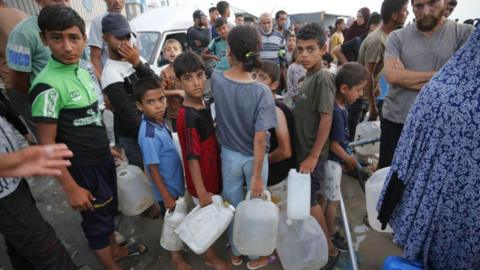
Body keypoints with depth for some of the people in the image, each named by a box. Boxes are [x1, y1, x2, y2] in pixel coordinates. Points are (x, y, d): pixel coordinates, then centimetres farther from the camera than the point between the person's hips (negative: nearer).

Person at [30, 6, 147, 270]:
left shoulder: (83, 71, 2)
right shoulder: (47, 85, -22)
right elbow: (46, 144, -20)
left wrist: (106, 149, 15)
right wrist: (71, 188, -18)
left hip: (102, 158, 7)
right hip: (82, 167, -7)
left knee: (109, 208, 24)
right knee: (96, 217, 11)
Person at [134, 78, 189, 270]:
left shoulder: (159, 121, -6)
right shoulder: (149, 135, -31)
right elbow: (153, 169, -25)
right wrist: (167, 196, -18)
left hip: (175, 182, 8)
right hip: (167, 188, -7)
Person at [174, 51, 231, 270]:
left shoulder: (204, 105, -2)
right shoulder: (188, 116, -28)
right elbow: (192, 157, -26)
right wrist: (201, 192, -22)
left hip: (212, 172, 8)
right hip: (201, 179, -8)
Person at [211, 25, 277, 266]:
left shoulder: (216, 79, -13)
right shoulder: (261, 91, -22)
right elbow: (260, 138, -23)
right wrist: (257, 175, -17)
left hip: (228, 155, 3)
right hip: (253, 158, -2)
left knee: (233, 207, 20)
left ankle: (236, 253, 42)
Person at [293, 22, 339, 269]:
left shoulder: (323, 78, -19)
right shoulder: (310, 76, 7)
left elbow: (326, 119, -22)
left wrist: (313, 156, -20)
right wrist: (305, 153, 14)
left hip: (313, 153, -8)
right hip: (303, 149, 8)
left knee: (308, 202, 2)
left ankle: (329, 250, 22)